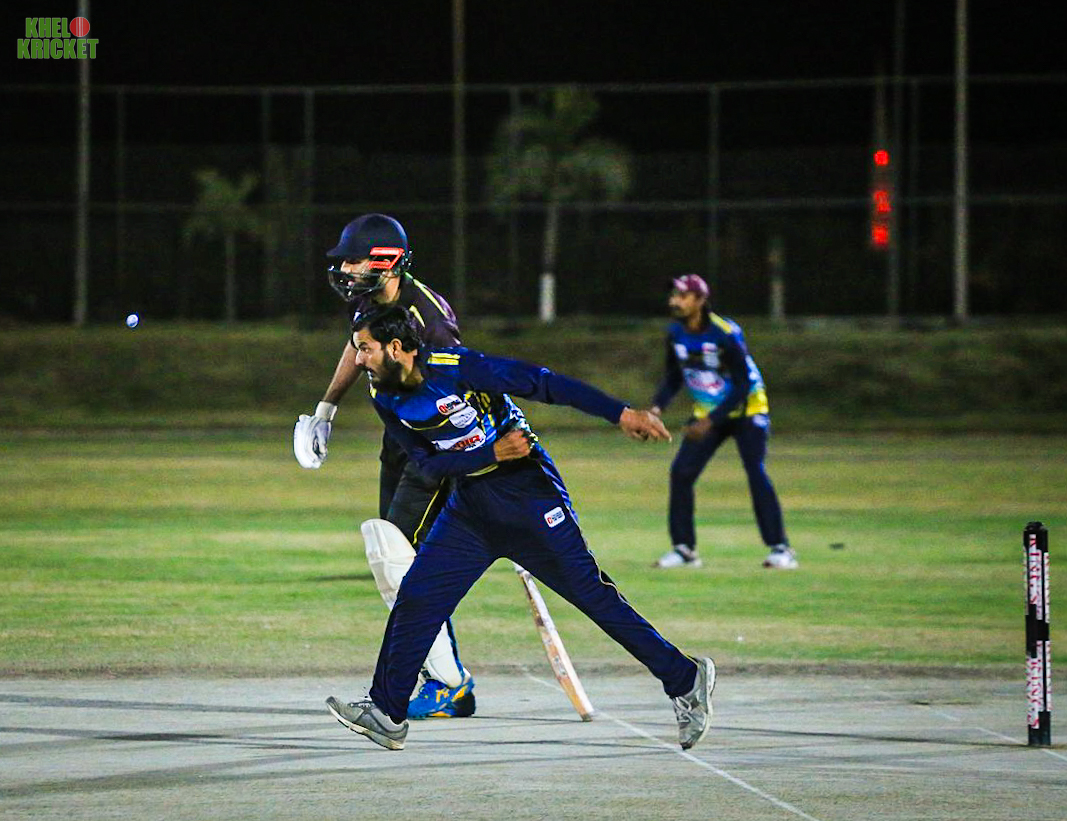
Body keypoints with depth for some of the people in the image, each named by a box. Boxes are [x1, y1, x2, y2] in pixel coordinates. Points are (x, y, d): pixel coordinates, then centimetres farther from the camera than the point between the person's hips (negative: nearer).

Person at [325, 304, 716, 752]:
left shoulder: (456, 369, -21)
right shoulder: (387, 399, -2)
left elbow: (542, 383, -19)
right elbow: (427, 462, 0)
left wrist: (621, 414, -21)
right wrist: (491, 453, -17)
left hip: (528, 495, -6)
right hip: (470, 505, 6)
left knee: (591, 593, -8)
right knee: (415, 597, -3)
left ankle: (685, 679, 1)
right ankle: (387, 714, 5)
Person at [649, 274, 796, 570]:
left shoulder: (725, 334, -26)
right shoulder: (676, 334, -6)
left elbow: (743, 386, -24)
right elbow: (674, 378, 6)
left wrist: (711, 421, -30)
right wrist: (657, 406, -13)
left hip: (746, 409, -6)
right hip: (706, 414, 6)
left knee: (756, 473, -18)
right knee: (681, 473, -6)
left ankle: (780, 548, -13)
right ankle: (684, 549, 4)